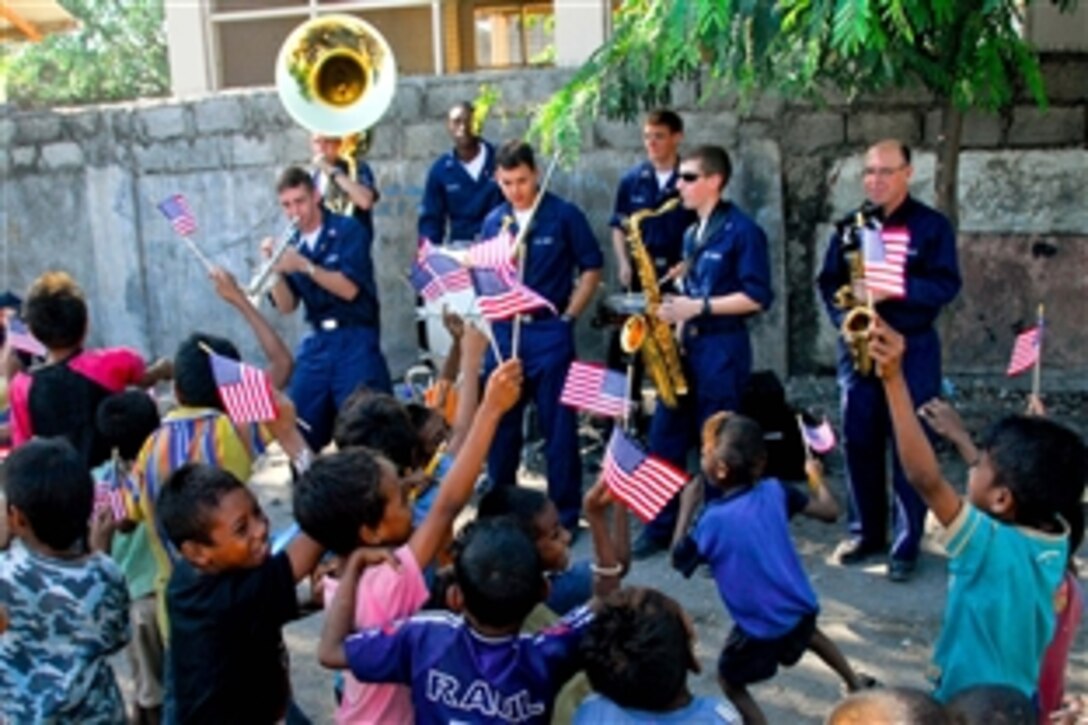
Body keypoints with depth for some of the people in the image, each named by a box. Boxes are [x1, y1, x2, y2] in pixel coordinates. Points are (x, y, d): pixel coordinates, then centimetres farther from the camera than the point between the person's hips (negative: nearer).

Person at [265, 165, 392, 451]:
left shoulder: (348, 230, -3)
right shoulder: (291, 244, 9)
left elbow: (350, 290, -14)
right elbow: (286, 306, 4)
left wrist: (305, 266, -22)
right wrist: (275, 270, -11)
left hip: (355, 341, -5)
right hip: (316, 343, 5)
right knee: (300, 425, 6)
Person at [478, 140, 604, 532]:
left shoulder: (564, 215, -3)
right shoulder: (493, 221, 8)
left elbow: (591, 268, 1)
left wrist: (569, 315, -5)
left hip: (549, 331, -4)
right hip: (504, 331, 4)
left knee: (558, 425, 2)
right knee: (500, 422, 10)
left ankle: (565, 514, 11)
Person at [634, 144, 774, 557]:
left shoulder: (742, 230, -10)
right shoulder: (692, 234, 14)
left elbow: (758, 297, -16)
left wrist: (698, 307, -18)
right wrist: (676, 308, 5)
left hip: (722, 349, -8)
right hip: (684, 345, 8)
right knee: (664, 438, 9)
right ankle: (660, 527, 20)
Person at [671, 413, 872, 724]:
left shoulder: (713, 520, -22)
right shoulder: (774, 491, -10)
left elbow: (677, 560, -8)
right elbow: (830, 512, -1)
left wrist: (687, 507, -5)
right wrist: (817, 479, 17)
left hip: (761, 626, -6)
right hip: (798, 606, 6)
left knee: (730, 681, 16)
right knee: (807, 631, 40)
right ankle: (856, 683, 56)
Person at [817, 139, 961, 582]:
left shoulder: (932, 226, -1)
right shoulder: (850, 225, 10)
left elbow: (947, 285, -10)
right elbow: (828, 280, 11)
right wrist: (844, 319, -7)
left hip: (912, 351, -4)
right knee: (858, 443, 8)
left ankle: (906, 545, 5)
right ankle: (865, 532, 22)